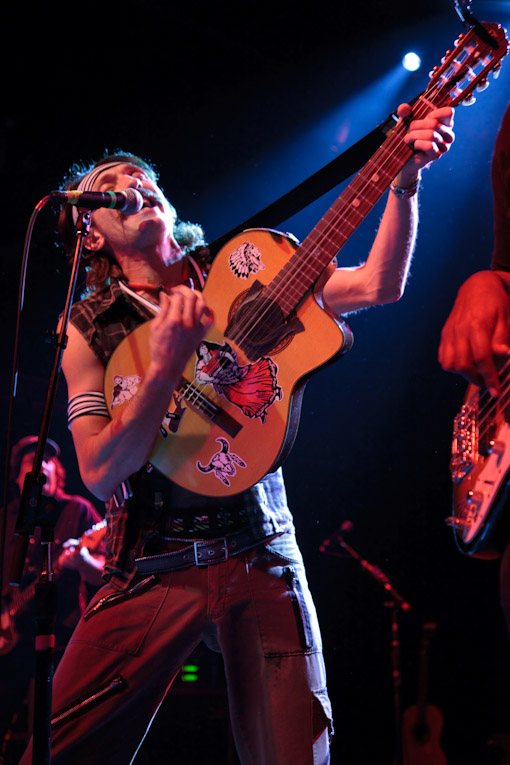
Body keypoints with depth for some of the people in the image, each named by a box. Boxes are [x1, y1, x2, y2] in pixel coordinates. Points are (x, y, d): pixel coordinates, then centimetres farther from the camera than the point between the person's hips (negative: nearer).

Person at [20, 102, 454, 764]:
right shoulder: (88, 330, 6)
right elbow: (100, 474, -6)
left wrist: (405, 180, -12)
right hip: (153, 571, -1)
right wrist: (166, 366, -20)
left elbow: (380, 285, 2)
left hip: (262, 557, 1)